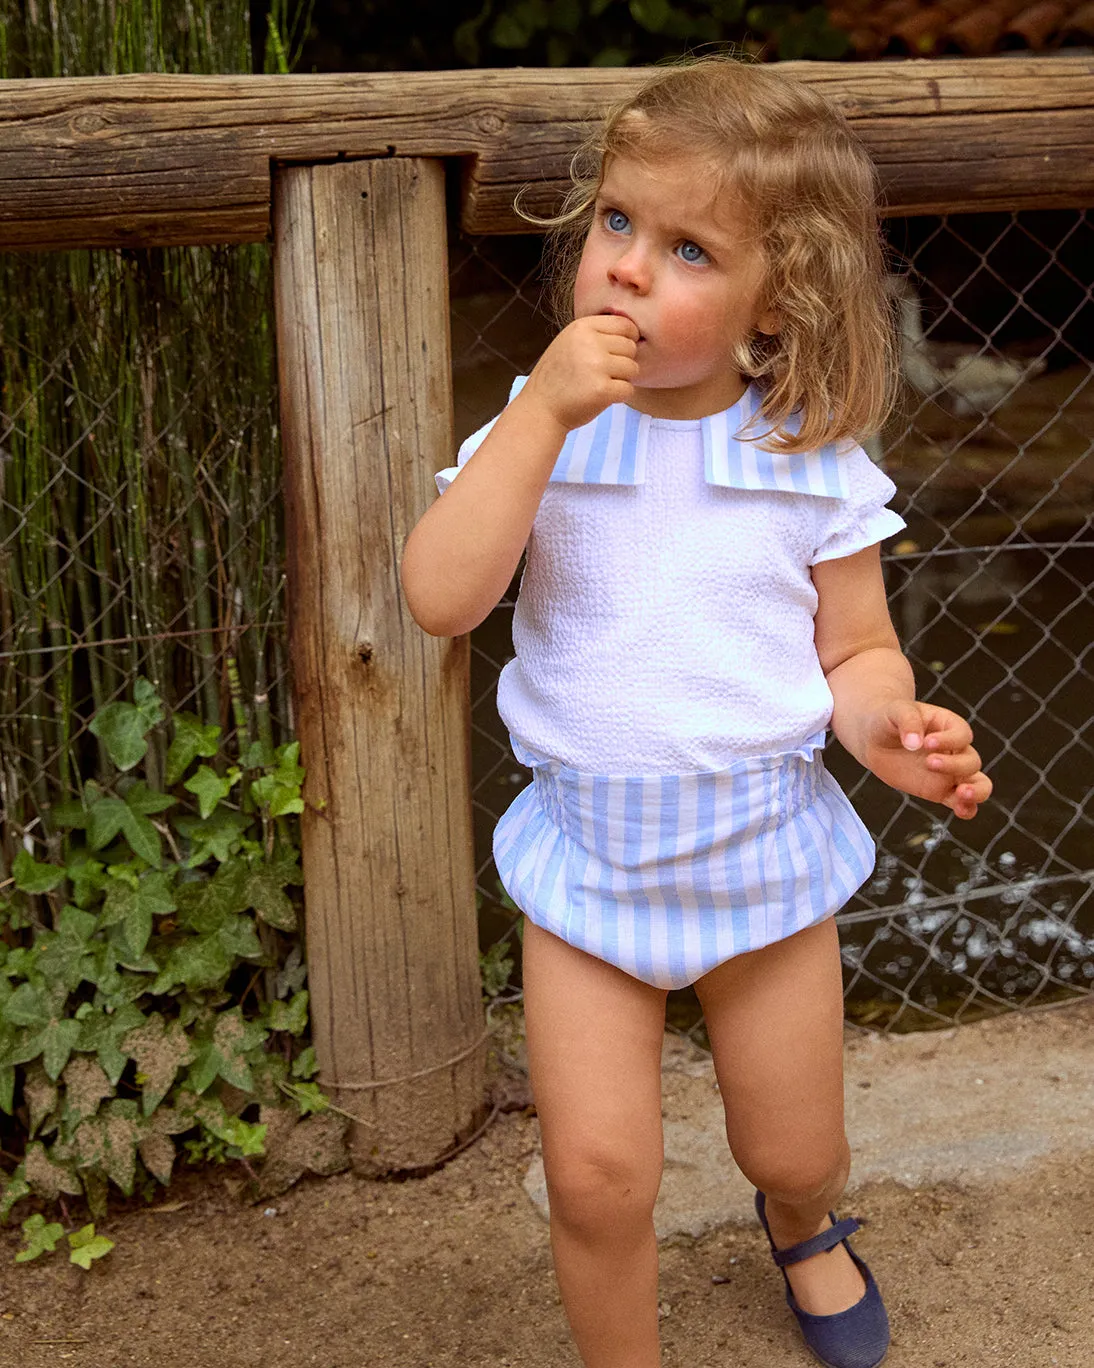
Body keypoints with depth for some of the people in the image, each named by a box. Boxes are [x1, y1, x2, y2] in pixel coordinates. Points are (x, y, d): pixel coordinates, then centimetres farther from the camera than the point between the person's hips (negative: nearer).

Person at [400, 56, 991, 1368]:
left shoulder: (814, 460, -7)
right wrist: (544, 411, -26)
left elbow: (857, 649, 1)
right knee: (596, 1174, 1)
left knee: (794, 1151, 18)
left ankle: (803, 1226, 56)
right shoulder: (538, 430, -7)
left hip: (766, 850, 1)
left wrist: (887, 723, -23)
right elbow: (440, 597, -21)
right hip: (587, 852, 0)